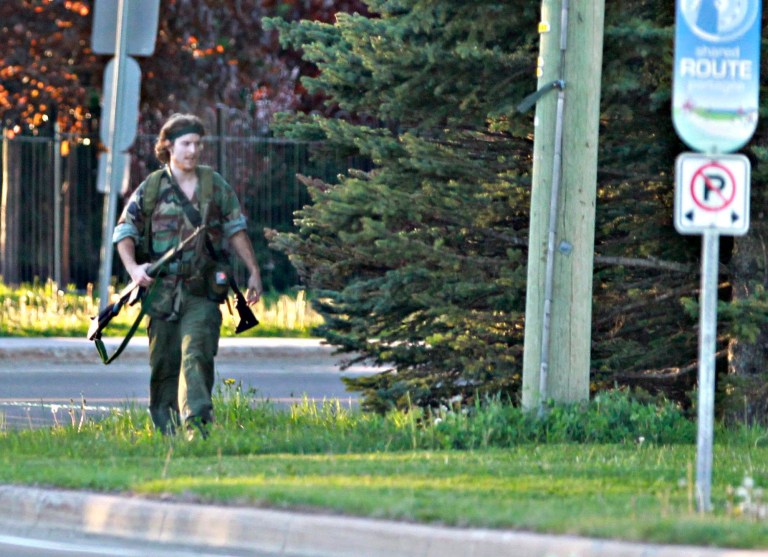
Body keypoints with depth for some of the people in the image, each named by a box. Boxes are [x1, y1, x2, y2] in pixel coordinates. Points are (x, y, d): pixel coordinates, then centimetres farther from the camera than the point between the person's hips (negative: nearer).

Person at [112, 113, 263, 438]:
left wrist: (254, 271, 13)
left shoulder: (215, 186, 9)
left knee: (196, 354, -16)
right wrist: (133, 268, -10)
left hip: (202, 291, 0)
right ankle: (166, 432, 14)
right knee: (164, 363, 4)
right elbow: (125, 232, 7)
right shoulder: (151, 188, 4)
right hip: (162, 290, 0)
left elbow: (235, 230, 17)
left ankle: (196, 423, -24)